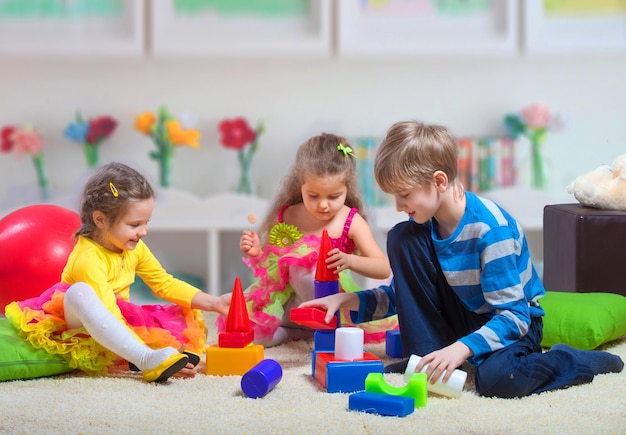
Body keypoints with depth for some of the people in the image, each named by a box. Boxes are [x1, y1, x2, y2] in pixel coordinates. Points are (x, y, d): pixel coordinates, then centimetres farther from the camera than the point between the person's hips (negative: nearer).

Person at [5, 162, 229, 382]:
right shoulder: (87, 259, -25)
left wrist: (207, 301, -2)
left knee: (183, 315, 0)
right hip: (84, 329, -8)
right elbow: (107, 315, -32)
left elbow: (165, 283, 11)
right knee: (80, 293, -40)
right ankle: (148, 361, -50)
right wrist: (146, 354, -38)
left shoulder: (134, 248, 0)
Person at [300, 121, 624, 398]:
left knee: (495, 379, -40)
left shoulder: (490, 228, -29)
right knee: (401, 238, -13)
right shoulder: (423, 224, -8)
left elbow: (512, 316, -30)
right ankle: (426, 357, -8)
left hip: (515, 321, -6)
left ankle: (571, 361, -6)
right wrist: (346, 301, -10)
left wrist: (461, 348, -43)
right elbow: (403, 293, 4)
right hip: (464, 315, 6)